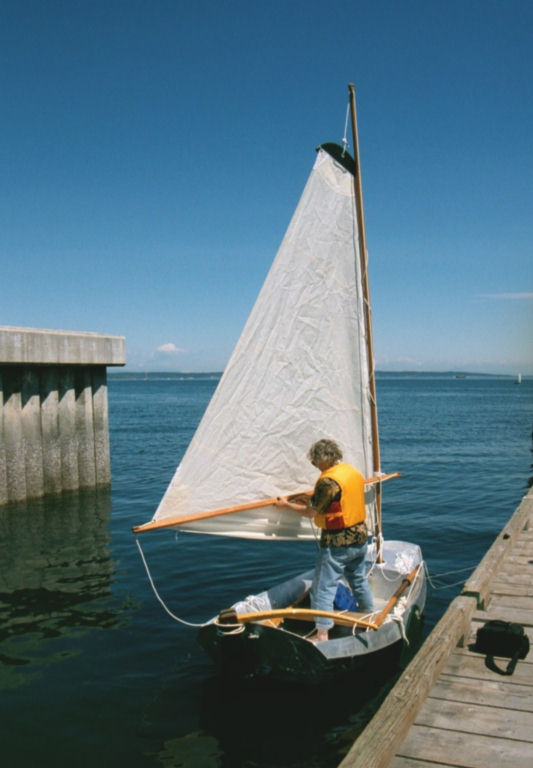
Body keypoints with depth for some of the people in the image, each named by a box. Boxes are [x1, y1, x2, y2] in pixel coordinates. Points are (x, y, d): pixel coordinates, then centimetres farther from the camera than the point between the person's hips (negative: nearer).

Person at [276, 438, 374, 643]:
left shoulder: (328, 480, -21)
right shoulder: (355, 472, 5)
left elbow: (311, 512, -13)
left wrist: (287, 504, 0)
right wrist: (310, 499, 14)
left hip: (337, 543, -8)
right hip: (360, 536, 8)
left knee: (323, 587, 0)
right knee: (358, 579, 26)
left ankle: (322, 633, 2)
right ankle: (370, 616, 42)